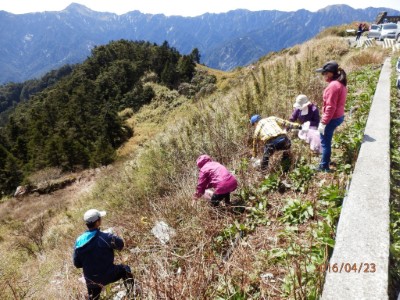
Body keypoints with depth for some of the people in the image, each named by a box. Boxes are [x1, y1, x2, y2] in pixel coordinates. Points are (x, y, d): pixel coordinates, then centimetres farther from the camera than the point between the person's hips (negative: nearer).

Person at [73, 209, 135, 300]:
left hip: (90, 280, 5)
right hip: (107, 275, -4)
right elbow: (120, 244, -7)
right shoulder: (106, 237, -25)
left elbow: (77, 264, -1)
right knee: (125, 269, 22)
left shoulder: (79, 241, -9)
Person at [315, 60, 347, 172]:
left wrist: (323, 122, -20)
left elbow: (330, 107, -25)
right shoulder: (341, 83, 8)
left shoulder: (333, 86, -23)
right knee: (326, 140, 24)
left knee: (325, 142, 3)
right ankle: (326, 160, 39)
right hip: (339, 116, 10)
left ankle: (324, 166, 14)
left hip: (332, 118, -10)